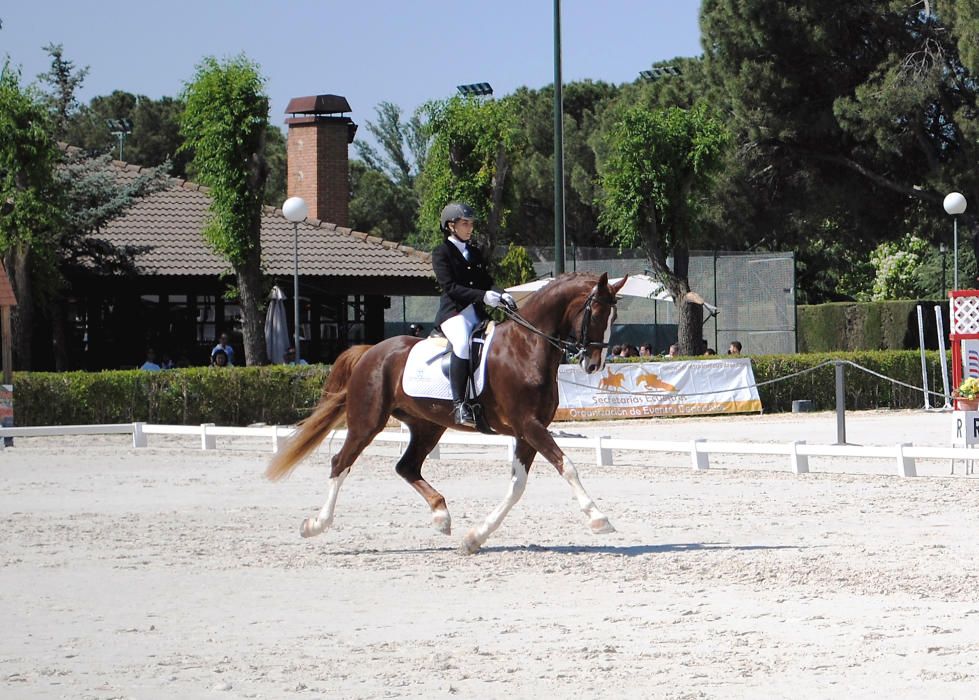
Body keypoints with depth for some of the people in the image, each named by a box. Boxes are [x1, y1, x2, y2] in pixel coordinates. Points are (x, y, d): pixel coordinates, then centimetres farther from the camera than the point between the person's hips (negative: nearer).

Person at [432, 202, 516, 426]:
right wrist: (482, 296, -21)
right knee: (463, 342, -36)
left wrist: (501, 295, -8)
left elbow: (486, 281, 15)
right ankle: (459, 404, -38)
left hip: (477, 314, 8)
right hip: (454, 311, -7)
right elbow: (450, 287, -10)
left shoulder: (475, 253, 23)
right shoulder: (441, 253, 2)